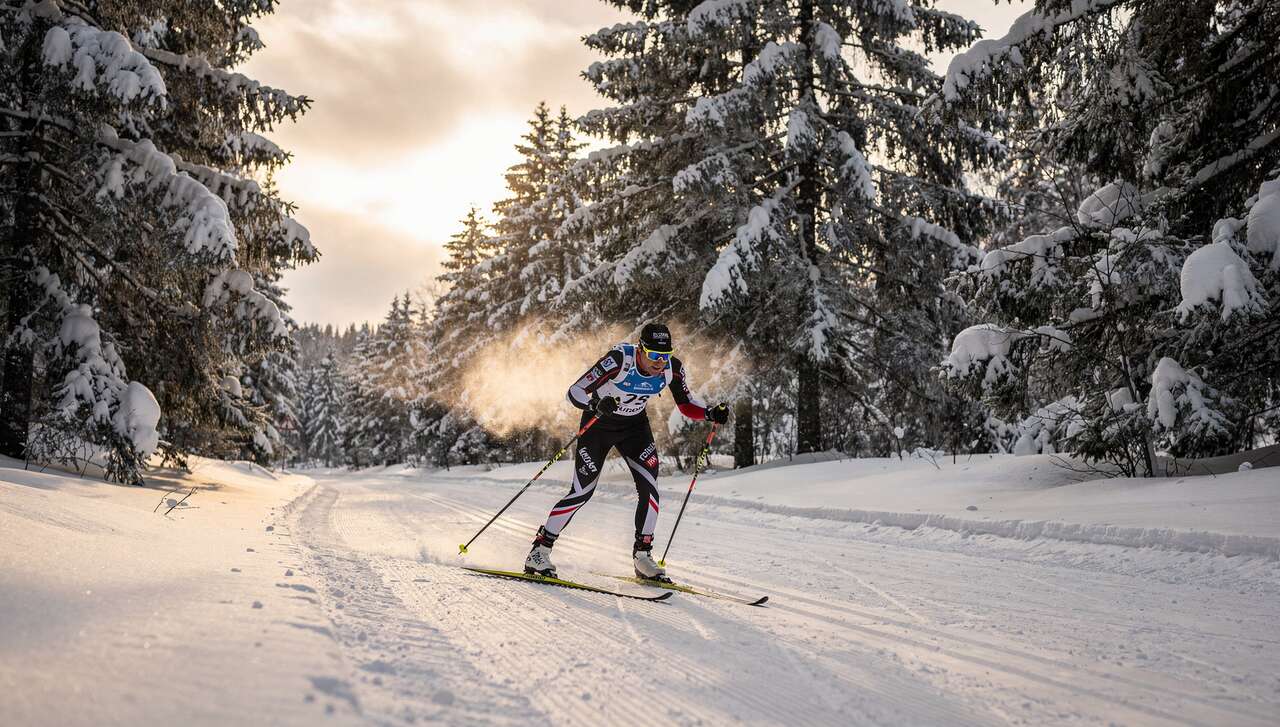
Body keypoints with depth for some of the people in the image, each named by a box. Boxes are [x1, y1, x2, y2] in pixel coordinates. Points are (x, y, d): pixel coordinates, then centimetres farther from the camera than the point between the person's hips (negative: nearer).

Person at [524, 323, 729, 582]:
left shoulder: (673, 368, -19)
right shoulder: (619, 360, -32)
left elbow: (686, 404, -3)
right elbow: (574, 392, -30)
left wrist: (710, 413, -23)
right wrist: (596, 405, -50)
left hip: (635, 425, 4)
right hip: (599, 422, -4)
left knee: (649, 488, -11)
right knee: (582, 491, -8)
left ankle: (642, 556, 3)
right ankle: (539, 551, 5)